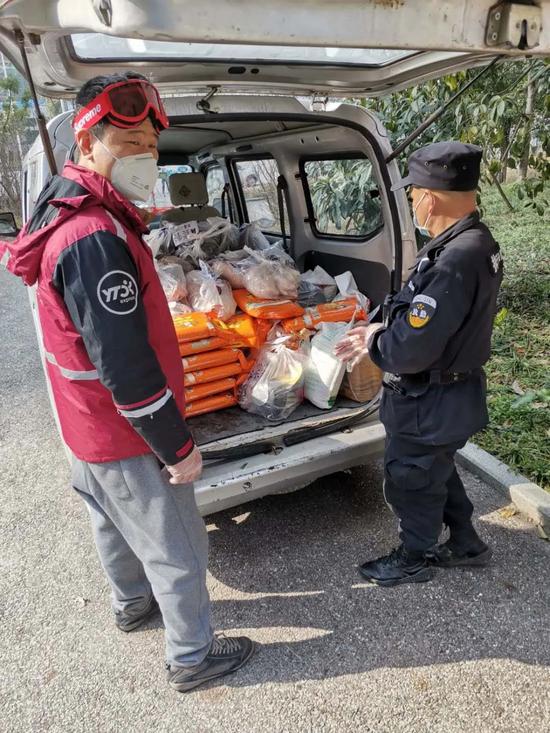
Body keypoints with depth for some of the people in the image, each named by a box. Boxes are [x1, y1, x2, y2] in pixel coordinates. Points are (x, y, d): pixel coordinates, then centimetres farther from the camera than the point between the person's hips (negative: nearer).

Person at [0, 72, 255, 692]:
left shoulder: (70, 217, 7)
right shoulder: (96, 238, -28)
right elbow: (125, 365, -29)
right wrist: (177, 447, -19)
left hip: (90, 427, 10)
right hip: (128, 439, -10)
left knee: (117, 524, 29)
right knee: (178, 551, 9)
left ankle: (132, 604, 53)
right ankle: (192, 658, 30)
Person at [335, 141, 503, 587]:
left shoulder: (454, 262, -32)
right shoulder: (475, 243, 2)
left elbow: (410, 351, -32)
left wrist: (373, 344, -12)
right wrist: (382, 331, 2)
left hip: (431, 406, -9)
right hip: (448, 395, 10)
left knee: (411, 481, 13)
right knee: (438, 471, 27)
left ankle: (416, 559, 38)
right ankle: (466, 544, 47)